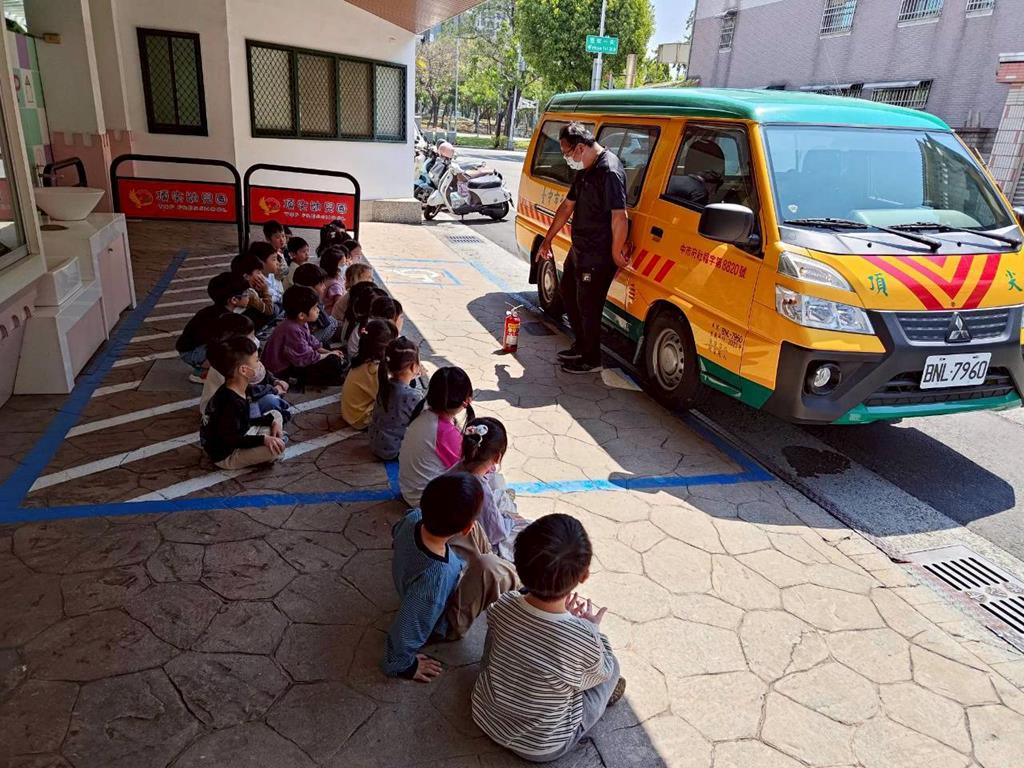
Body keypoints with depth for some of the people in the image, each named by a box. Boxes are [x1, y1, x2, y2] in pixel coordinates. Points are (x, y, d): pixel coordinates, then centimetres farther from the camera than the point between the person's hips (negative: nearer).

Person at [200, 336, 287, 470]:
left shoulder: (239, 391, 0)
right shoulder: (231, 402, -31)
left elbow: (246, 422, 11)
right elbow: (229, 439, -28)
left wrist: (272, 420, -1)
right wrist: (263, 439, -28)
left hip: (237, 439, 10)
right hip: (225, 455, -10)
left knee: (276, 415, 13)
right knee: (277, 447, -27)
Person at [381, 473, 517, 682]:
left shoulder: (414, 518, -26)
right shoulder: (433, 580, -43)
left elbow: (396, 531, 1)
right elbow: (406, 631, -30)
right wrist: (402, 665, -12)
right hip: (446, 622, -7)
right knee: (488, 567, -29)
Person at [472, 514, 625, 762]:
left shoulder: (502, 607, -24)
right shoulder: (584, 638, -34)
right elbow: (600, 673, -9)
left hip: (484, 717, 3)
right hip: (541, 748, -3)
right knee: (611, 667, 12)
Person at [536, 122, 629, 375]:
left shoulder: (609, 171, -22)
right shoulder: (585, 171, 11)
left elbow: (620, 217, -28)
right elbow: (567, 206, 20)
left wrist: (615, 254, -21)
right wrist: (547, 240, 23)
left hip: (598, 257, -10)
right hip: (579, 249, 10)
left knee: (588, 306, 0)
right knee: (568, 292, 22)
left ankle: (591, 360, 18)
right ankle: (581, 345, 38)